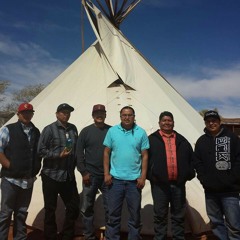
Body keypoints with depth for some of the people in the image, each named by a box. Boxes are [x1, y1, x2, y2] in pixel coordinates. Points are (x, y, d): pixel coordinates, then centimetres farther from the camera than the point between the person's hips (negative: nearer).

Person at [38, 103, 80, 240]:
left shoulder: (73, 129, 8)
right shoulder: (49, 129, -5)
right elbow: (41, 150, -9)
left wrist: (75, 164, 8)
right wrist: (58, 155, -17)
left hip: (69, 176, 5)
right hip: (51, 175, -4)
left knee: (74, 206, 10)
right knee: (50, 209, 7)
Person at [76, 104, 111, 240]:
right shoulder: (86, 131, 2)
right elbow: (79, 152, 1)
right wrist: (83, 172, -5)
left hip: (108, 175, 0)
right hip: (90, 175, 0)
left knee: (110, 207, 5)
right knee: (87, 208, 8)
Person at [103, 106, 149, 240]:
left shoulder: (141, 132, 0)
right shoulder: (112, 131, 1)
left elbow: (145, 156, 1)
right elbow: (106, 153, 4)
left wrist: (143, 177, -4)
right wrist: (106, 173, -2)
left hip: (134, 180, 0)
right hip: (115, 179, 0)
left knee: (135, 214, 12)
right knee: (114, 213, 11)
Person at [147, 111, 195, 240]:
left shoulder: (182, 140, 12)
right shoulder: (152, 139, 2)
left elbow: (191, 158, 16)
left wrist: (189, 174, 6)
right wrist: (150, 175, -8)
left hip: (178, 183, 3)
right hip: (159, 184, -3)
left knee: (178, 216, 12)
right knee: (160, 215, 6)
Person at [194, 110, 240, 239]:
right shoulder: (201, 141, 8)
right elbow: (198, 163, 8)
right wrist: (204, 179, -3)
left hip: (230, 190, -3)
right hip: (210, 190, 4)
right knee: (216, 222, 13)